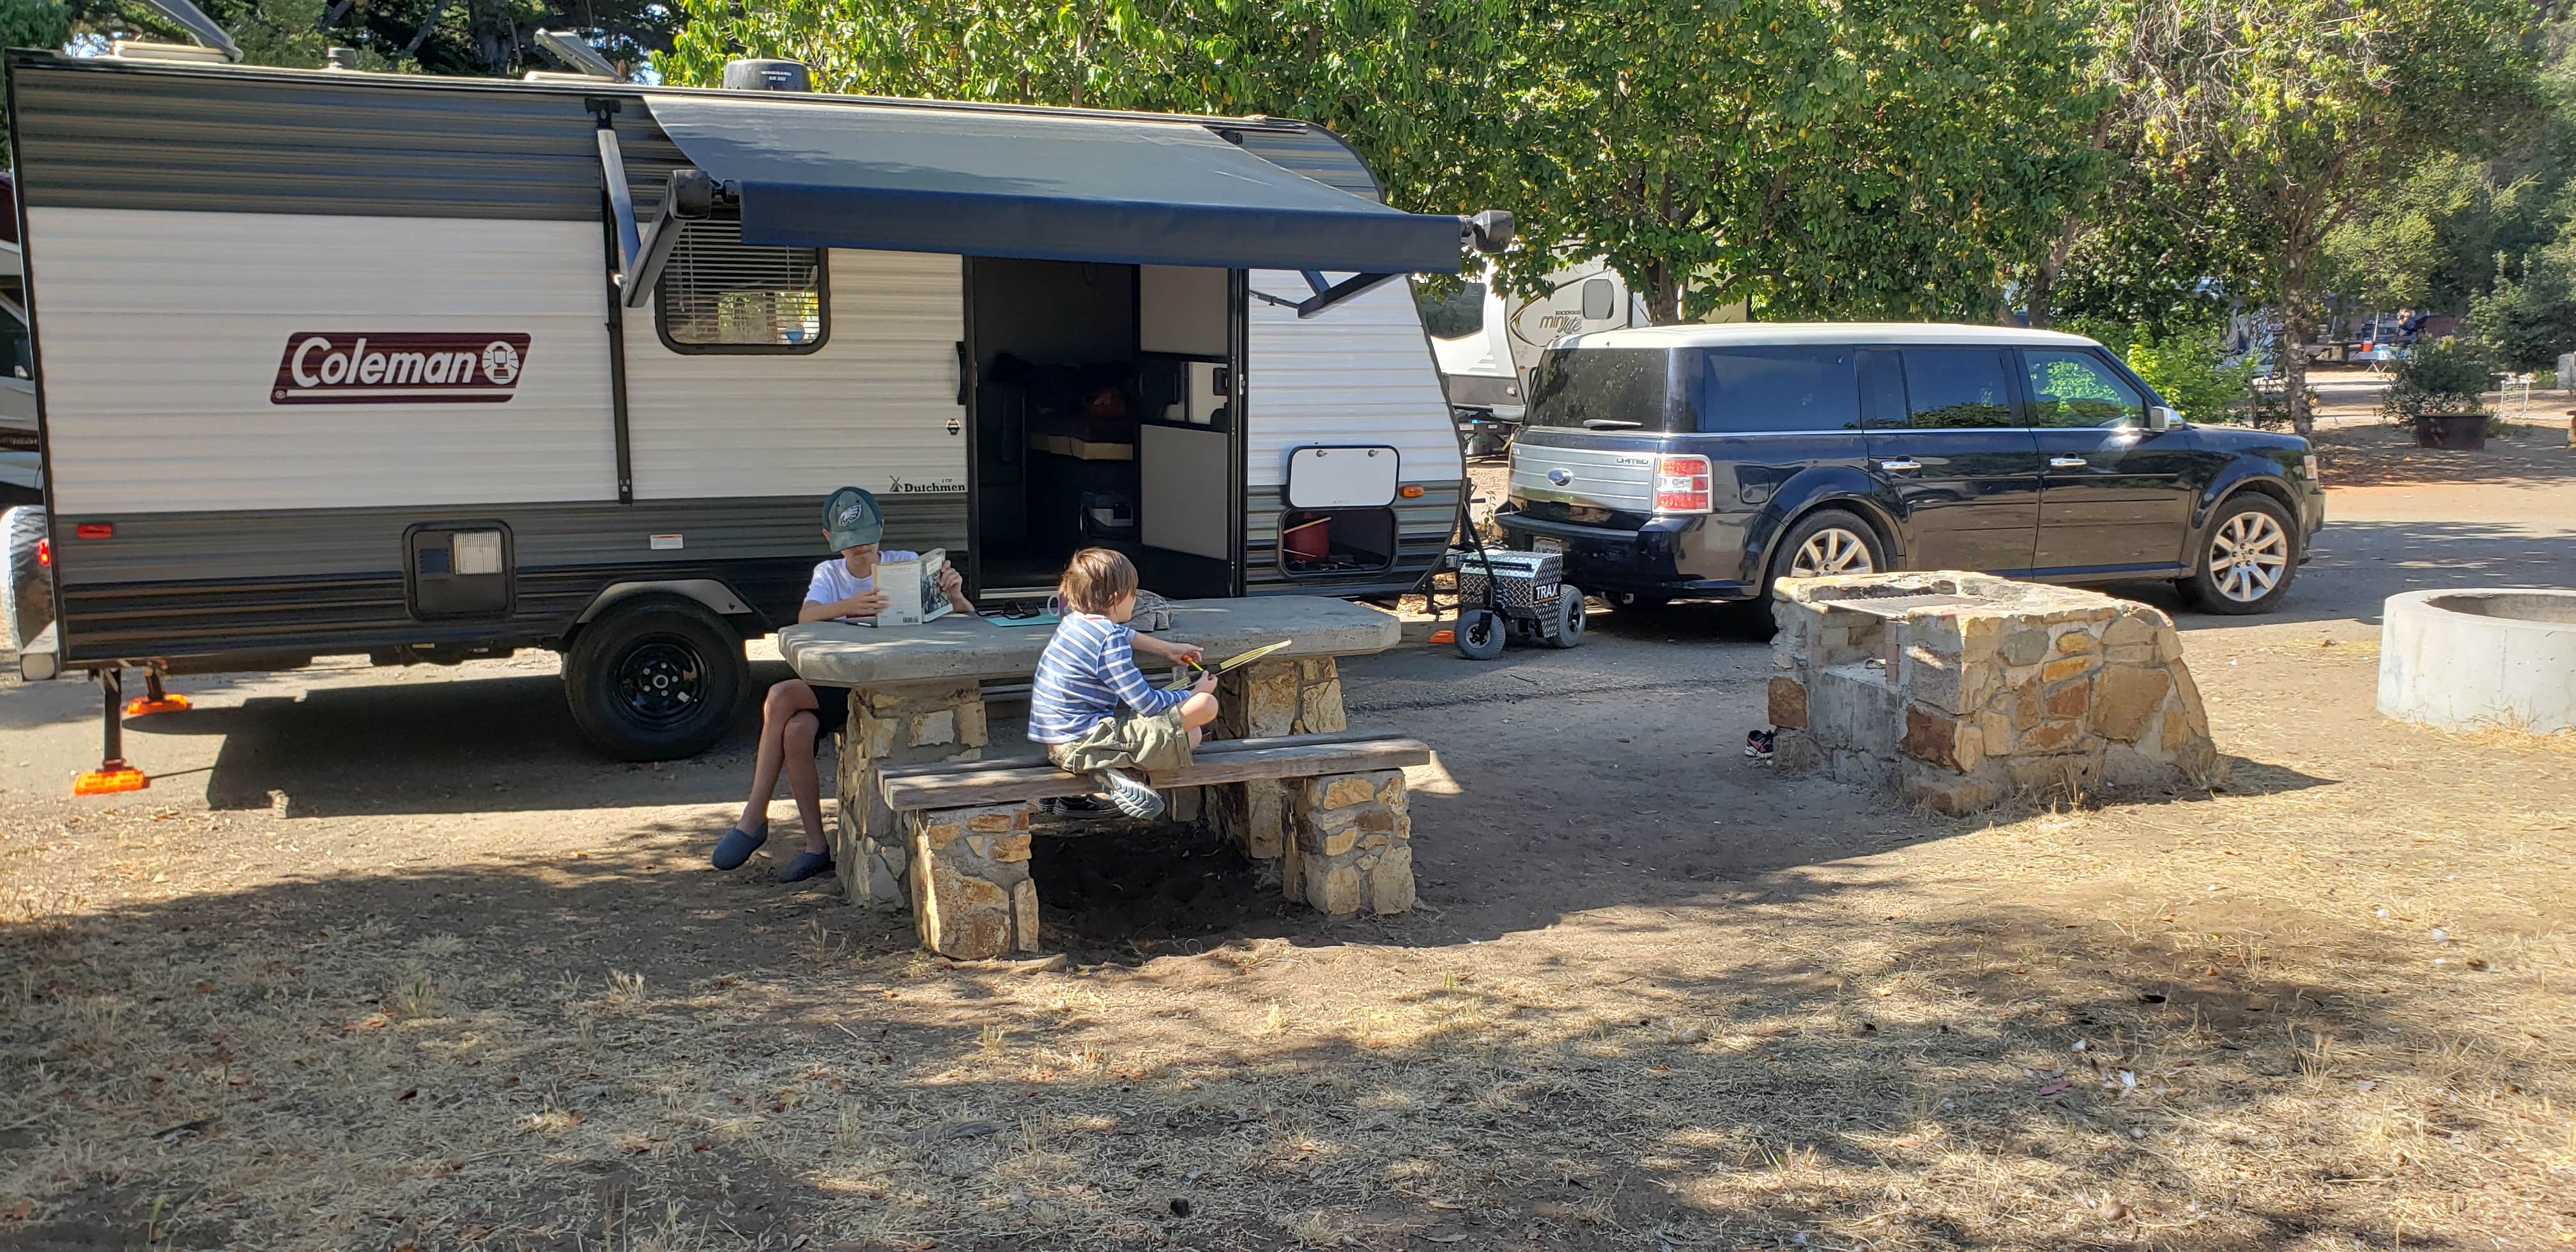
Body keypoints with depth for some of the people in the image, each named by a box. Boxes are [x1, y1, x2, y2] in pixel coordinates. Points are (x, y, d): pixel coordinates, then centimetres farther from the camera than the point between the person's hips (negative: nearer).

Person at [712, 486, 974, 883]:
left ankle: (753, 818, -13)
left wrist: (954, 595, -29)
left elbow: (966, 618, -4)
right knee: (796, 729, -28)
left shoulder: (905, 565, 3)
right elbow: (805, 617, -14)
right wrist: (848, 606, -36)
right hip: (841, 683, 4)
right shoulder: (828, 574, 10)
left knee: (781, 697, -25)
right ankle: (816, 845, -16)